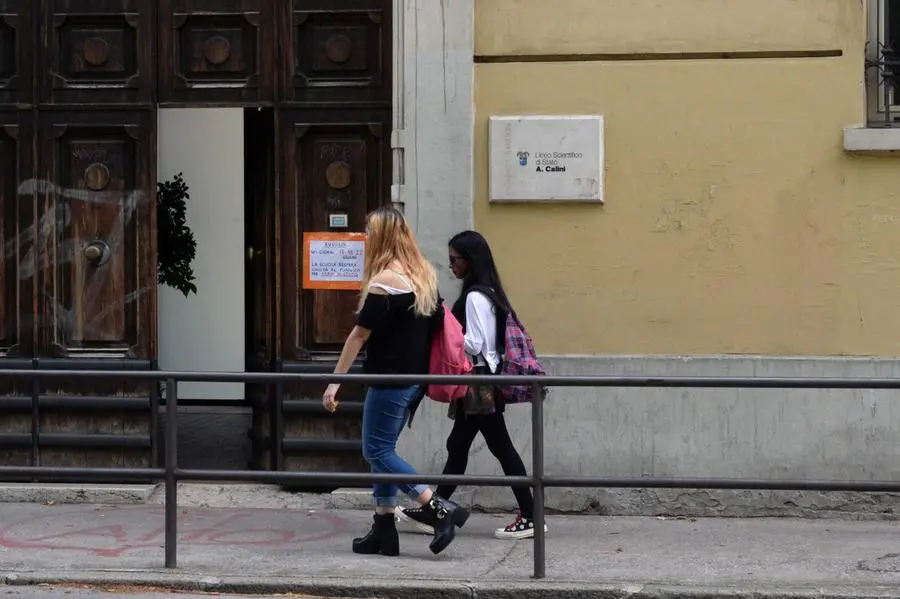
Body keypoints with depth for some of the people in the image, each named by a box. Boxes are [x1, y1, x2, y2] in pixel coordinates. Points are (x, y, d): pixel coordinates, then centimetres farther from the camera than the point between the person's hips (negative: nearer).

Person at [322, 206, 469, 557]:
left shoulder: (384, 280, -14)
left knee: (377, 451, -2)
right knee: (382, 450, 14)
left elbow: (360, 333, -15)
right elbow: (435, 325, 16)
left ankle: (441, 509, -10)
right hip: (416, 377, 9)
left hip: (390, 377, -9)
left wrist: (335, 381, -12)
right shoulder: (424, 274, 10)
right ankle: (384, 529, 14)